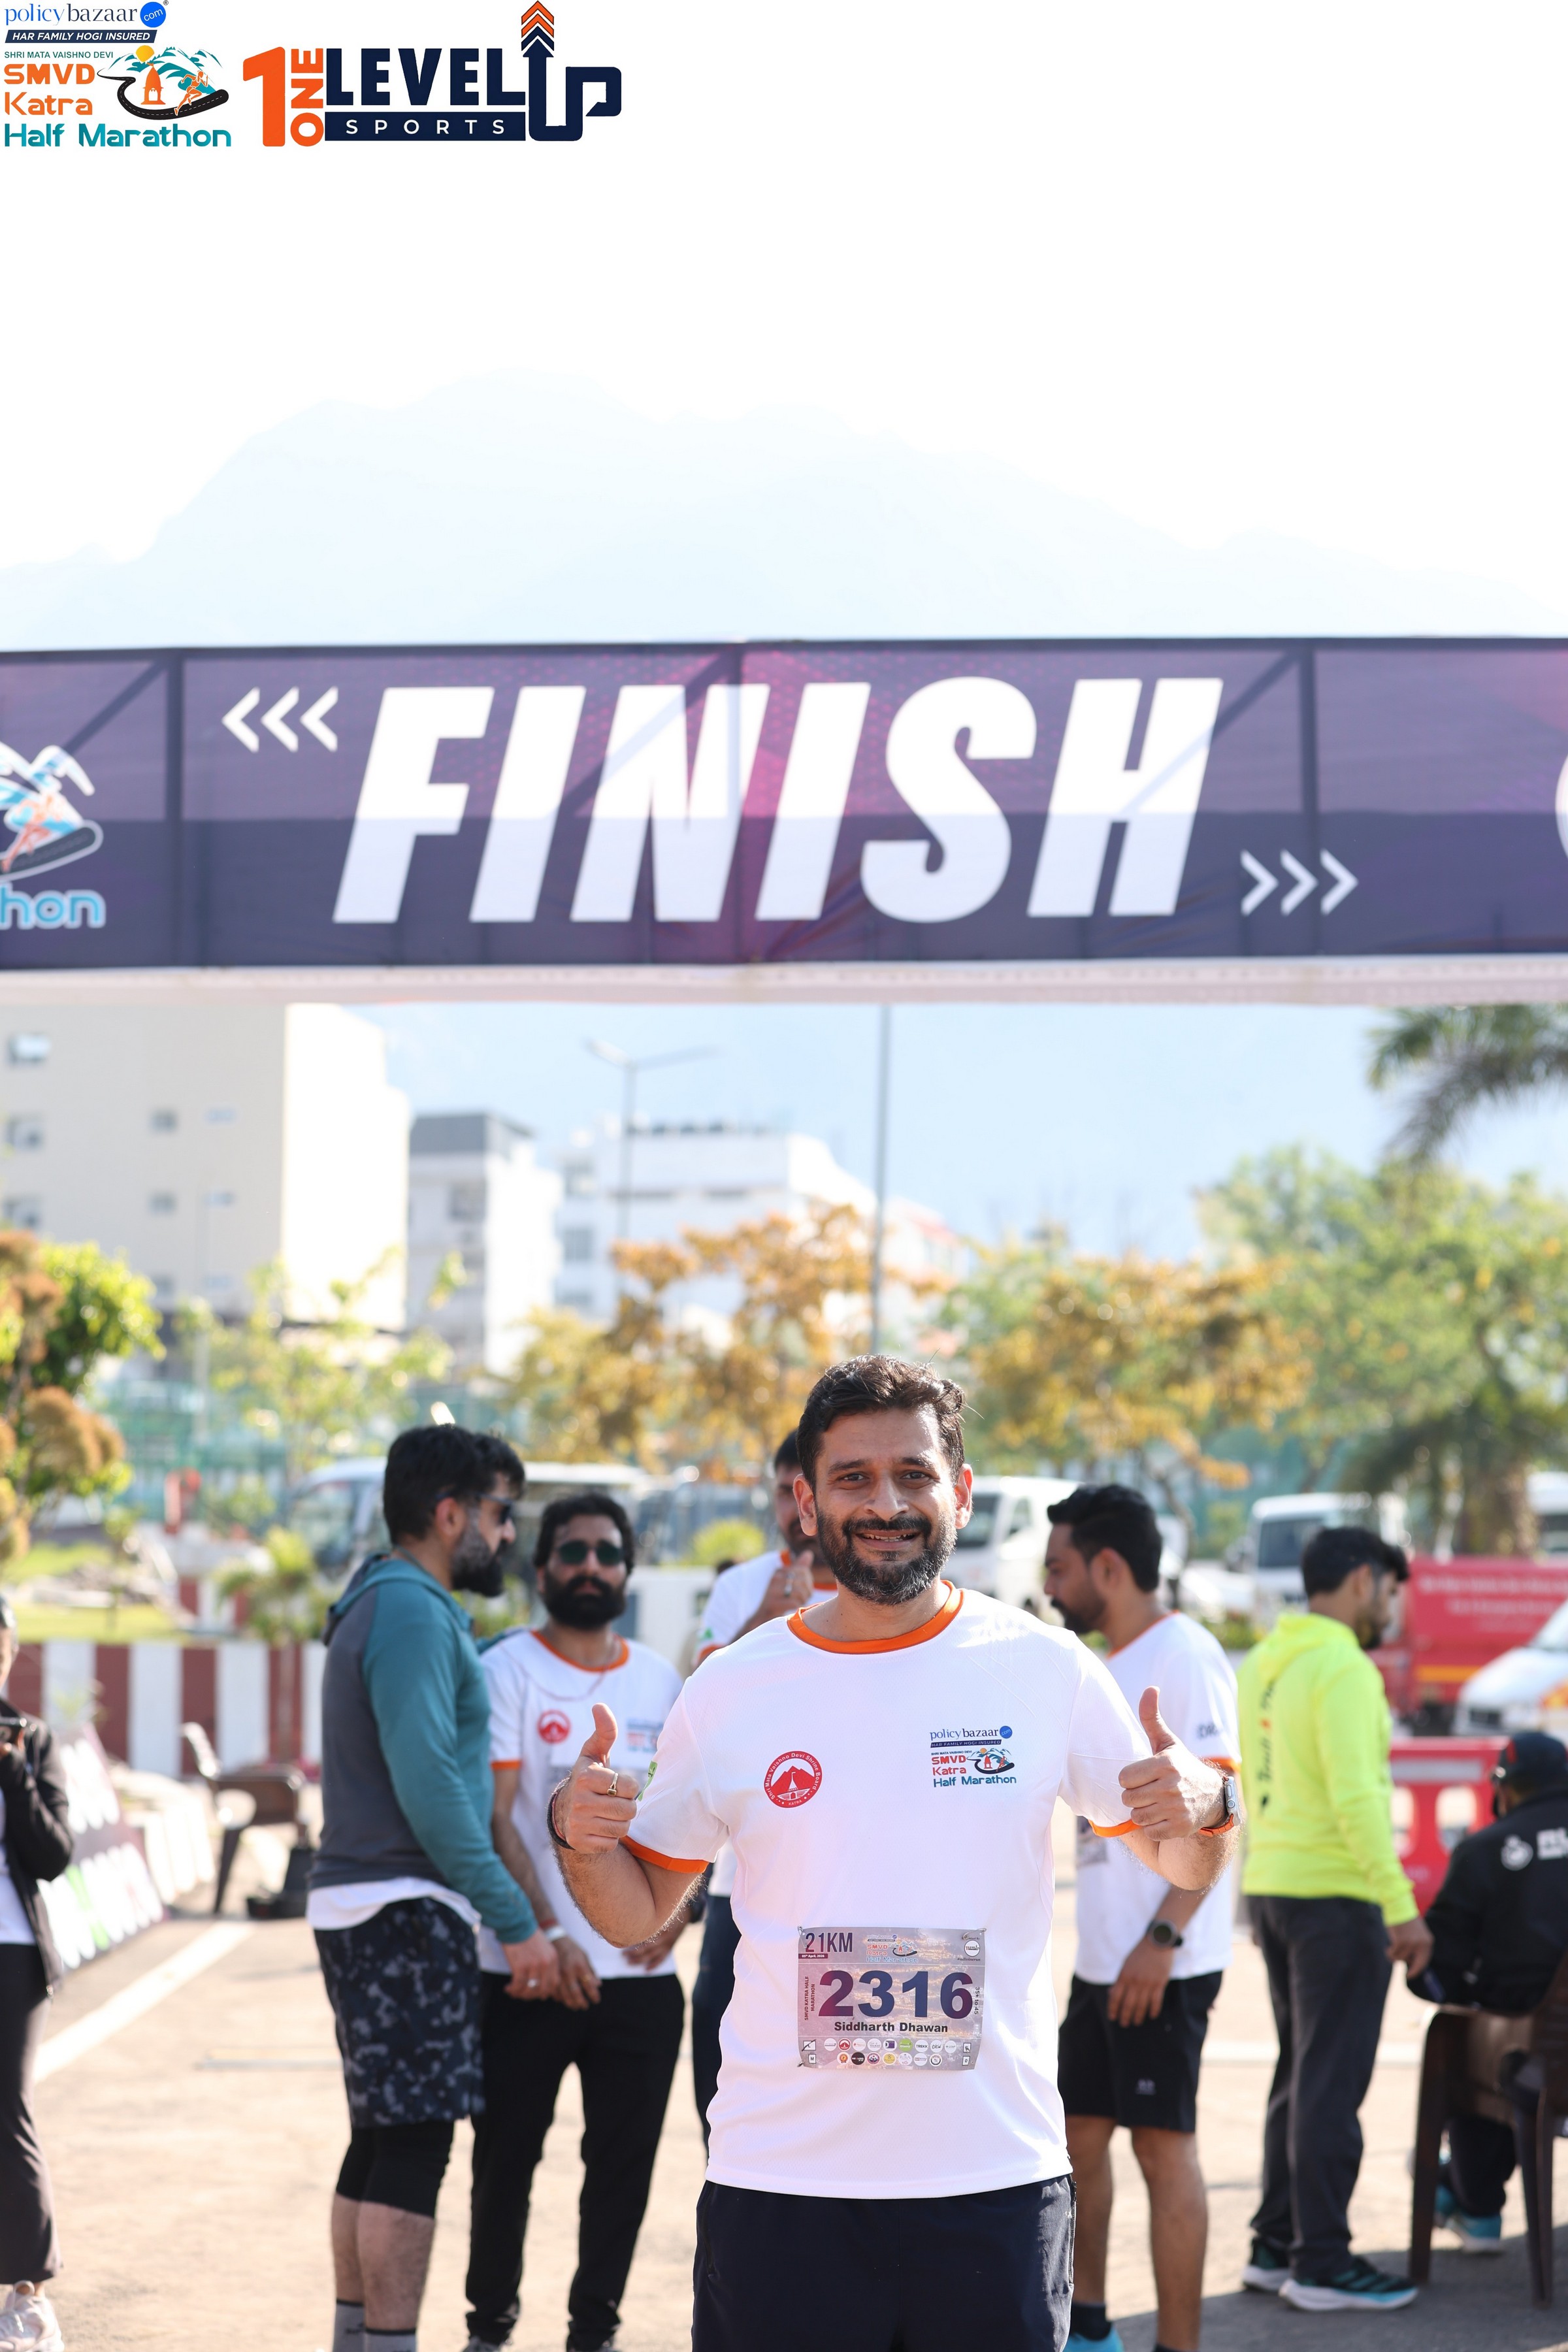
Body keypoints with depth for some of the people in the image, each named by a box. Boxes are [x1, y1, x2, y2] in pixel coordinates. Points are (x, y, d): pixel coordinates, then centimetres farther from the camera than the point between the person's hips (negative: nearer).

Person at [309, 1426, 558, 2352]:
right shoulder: (414, 1613, -14)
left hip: (361, 1909, 10)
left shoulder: (382, 1606, 18)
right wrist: (517, 1921, -18)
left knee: (380, 2146, 14)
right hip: (404, 1909, -10)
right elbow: (430, 1788, -21)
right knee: (413, 2151, -9)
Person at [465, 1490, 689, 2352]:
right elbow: (493, 1821, -9)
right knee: (507, 2157, 5)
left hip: (642, 1973, 4)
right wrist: (546, 1936, -17)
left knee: (624, 2161, 8)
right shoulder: (508, 1670, -4)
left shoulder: (659, 1680, 10)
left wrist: (676, 1910, -2)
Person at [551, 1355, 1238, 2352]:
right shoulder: (730, 1691, 2)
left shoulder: (1045, 1669, 1)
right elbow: (639, 1912, 11)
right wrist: (581, 1839, -10)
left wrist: (1205, 1807, -12)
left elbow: (1184, 1866, 10)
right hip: (782, 2183, 0)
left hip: (999, 2171, 0)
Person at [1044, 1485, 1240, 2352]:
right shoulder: (1112, 1667, 15)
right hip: (1101, 1954, 10)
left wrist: (1163, 1939, -23)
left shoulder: (1184, 1657, -13)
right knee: (1076, 2130, 15)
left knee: (1164, 2147, -6)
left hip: (1162, 1963, -10)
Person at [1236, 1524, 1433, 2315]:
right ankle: (1322, 2264, 2)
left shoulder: (1259, 1666, 12)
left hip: (1271, 1887, 9)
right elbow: (1355, 1798, -23)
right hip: (1335, 1895, -9)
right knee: (1334, 2080, -2)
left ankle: (1276, 2247, 19)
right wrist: (1401, 1908, -21)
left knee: (1301, 2072, 16)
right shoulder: (1343, 1669, -16)